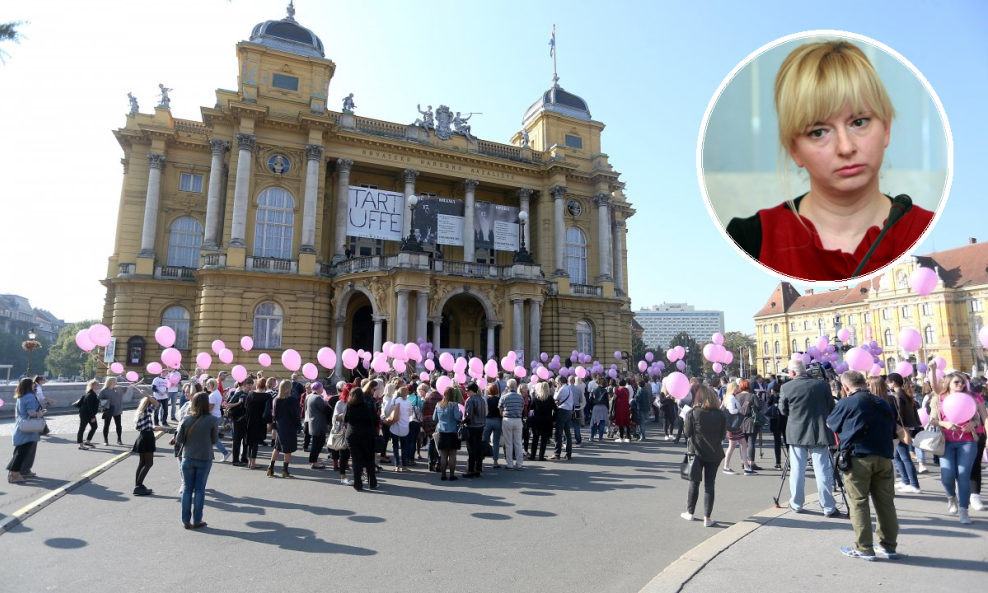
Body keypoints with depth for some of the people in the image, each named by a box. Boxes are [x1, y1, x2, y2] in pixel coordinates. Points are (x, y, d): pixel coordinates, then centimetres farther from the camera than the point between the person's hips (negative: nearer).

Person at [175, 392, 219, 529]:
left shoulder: (186, 418, -8)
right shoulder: (212, 420, -13)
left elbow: (179, 439, -3)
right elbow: (215, 440, -3)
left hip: (188, 458, 2)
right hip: (205, 459, -1)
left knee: (187, 489, 12)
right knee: (199, 490, 9)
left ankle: (186, 520, 17)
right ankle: (196, 520, 16)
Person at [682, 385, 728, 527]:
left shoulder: (692, 413, -9)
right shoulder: (720, 415, -3)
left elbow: (687, 433, -8)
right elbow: (723, 435, 2)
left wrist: (684, 422, 8)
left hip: (696, 452, -1)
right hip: (714, 453, 1)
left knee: (694, 483, 13)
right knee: (709, 485, 7)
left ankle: (690, 512, 24)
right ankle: (707, 518, 7)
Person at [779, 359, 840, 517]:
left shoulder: (786, 387, -6)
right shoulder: (822, 385, -4)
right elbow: (831, 408, 7)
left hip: (796, 433, 0)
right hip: (819, 432, 0)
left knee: (797, 470, 9)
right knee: (822, 471, 3)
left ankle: (796, 504, 18)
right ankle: (829, 508, 8)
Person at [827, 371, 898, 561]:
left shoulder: (846, 403, -4)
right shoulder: (883, 403, 12)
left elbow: (830, 424, 11)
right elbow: (893, 431, 22)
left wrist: (847, 427, 31)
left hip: (858, 458, -6)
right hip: (884, 457, 6)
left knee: (858, 503, 1)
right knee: (885, 502, 13)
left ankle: (864, 548, 4)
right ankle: (889, 546, 22)